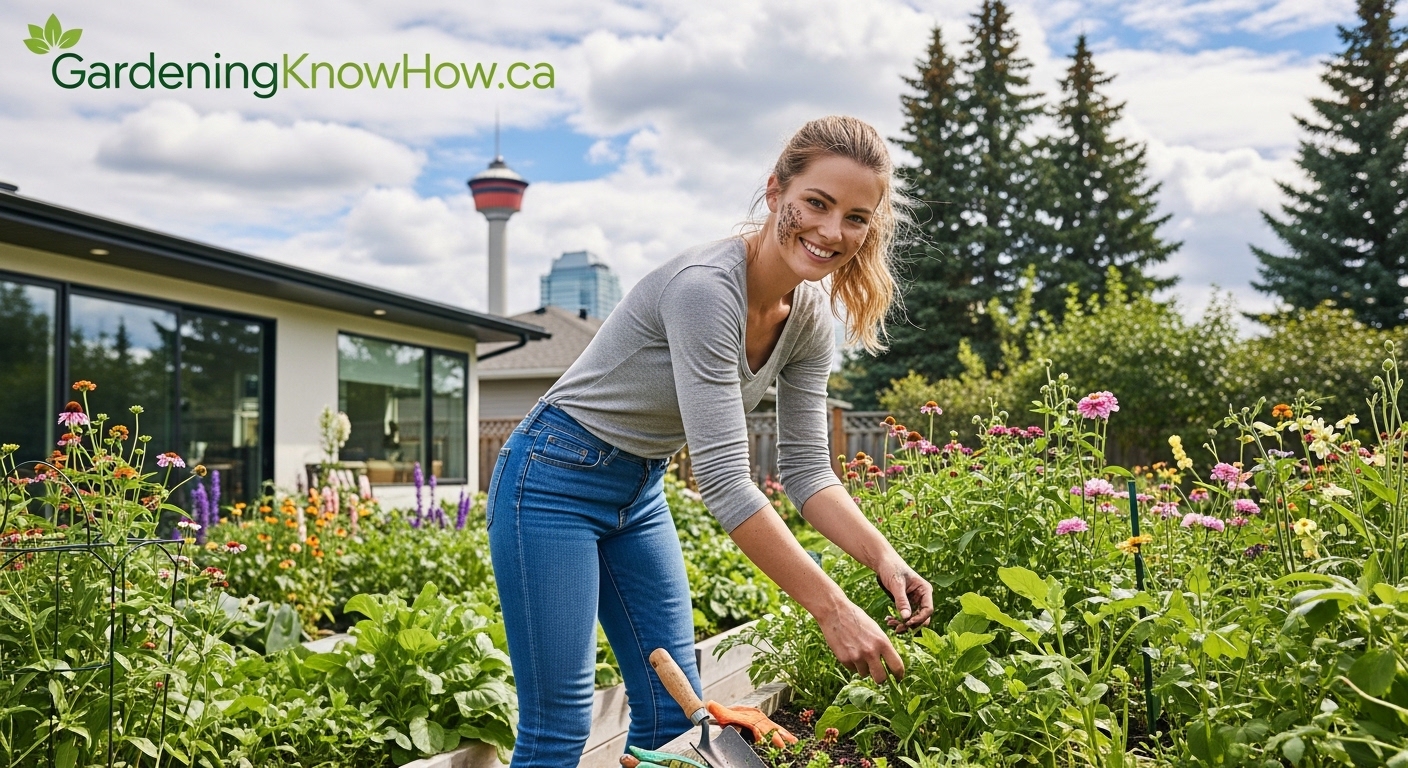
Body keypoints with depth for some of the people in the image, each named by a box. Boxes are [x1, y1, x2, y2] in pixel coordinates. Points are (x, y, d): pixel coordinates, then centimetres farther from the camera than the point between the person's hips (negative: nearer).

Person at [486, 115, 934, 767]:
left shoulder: (811, 317, -5)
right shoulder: (706, 287, -30)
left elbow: (806, 469, -1)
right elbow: (724, 480, -33)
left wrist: (884, 558, -17)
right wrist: (833, 610, -32)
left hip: (640, 492, 8)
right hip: (556, 481, -8)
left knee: (674, 713, 8)